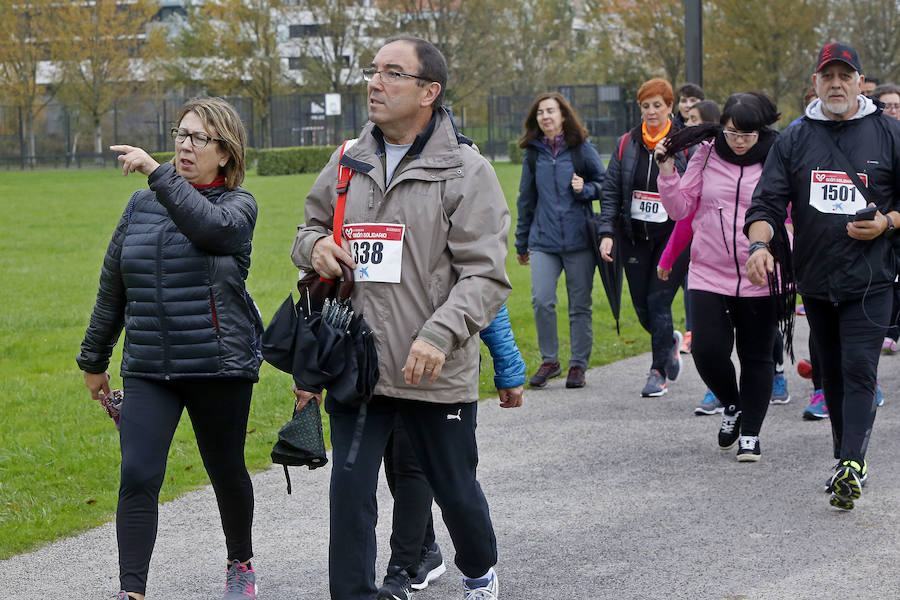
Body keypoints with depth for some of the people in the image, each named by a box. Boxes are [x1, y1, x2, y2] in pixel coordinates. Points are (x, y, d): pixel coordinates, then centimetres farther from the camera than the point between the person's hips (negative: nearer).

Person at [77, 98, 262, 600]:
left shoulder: (238, 205, 0)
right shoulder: (141, 206, 11)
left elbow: (211, 225, -27)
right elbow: (113, 288, 19)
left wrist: (157, 172, -26)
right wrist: (94, 360, 23)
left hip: (220, 366, -2)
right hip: (148, 370, 2)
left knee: (226, 472, 12)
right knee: (138, 477, -12)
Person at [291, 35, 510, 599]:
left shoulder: (466, 171, -8)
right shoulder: (349, 163, 7)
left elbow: (486, 274, -13)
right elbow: (310, 230, 21)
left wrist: (441, 333, -27)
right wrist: (315, 246, -4)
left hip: (437, 374, -3)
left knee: (456, 489, 14)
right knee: (350, 490, -3)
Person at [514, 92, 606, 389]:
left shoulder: (581, 149, 0)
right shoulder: (534, 153, 9)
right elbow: (526, 199, 18)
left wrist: (585, 189, -13)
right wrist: (521, 242, 22)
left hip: (579, 240, -2)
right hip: (543, 240, 2)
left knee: (579, 304, 3)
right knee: (541, 300, -13)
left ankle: (578, 365, 15)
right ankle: (549, 361, 3)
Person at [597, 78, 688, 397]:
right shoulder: (626, 143, 5)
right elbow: (611, 191, 8)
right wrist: (607, 232, -1)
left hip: (672, 236, -4)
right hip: (634, 236, 4)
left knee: (658, 301, -10)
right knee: (641, 307, 7)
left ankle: (658, 373, 0)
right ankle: (670, 342, 38)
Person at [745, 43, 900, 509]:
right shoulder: (794, 140, 6)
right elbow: (768, 201, 0)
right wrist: (760, 244, -18)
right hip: (815, 278, 4)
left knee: (859, 369, -13)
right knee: (832, 371, 12)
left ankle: (852, 465, -21)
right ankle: (846, 459, 22)